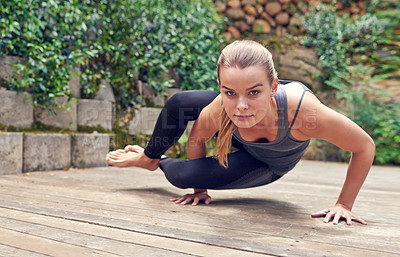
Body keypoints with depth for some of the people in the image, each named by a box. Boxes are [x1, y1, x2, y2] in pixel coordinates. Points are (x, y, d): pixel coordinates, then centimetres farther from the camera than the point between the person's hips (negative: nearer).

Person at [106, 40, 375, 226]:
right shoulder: (221, 108, -38)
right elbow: (197, 138, -14)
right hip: (241, 140, 2)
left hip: (270, 164, -2)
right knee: (179, 103, -15)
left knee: (182, 175, -15)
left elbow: (365, 147, -30)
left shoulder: (303, 112, -47)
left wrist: (344, 204, -23)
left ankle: (163, 163, 25)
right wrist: (200, 190, -4)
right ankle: (149, 157, 18)